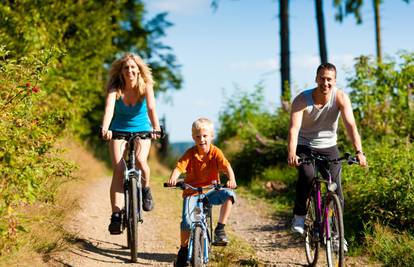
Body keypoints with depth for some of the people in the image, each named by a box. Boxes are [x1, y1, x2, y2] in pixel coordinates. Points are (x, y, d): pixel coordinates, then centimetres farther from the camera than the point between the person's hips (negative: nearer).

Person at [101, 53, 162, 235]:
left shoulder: (146, 87, -14)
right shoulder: (115, 88, -16)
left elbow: (151, 107, -30)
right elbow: (109, 108, -33)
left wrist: (156, 127, -48)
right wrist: (105, 128, -52)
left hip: (142, 130, 0)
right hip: (119, 131, 0)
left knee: (140, 160, -28)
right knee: (118, 169, -17)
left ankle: (145, 189, 4)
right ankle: (116, 216, -19)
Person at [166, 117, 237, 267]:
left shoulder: (216, 153, -7)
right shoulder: (190, 153, -7)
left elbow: (227, 167, -20)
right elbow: (179, 167, -20)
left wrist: (231, 180, -41)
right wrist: (173, 178, -42)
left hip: (210, 191, 1)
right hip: (191, 192, -1)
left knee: (229, 195, -28)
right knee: (187, 222, -18)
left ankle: (220, 229, -15)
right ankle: (183, 249, 9)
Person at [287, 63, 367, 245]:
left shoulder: (340, 97, -17)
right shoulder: (302, 100, -21)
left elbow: (350, 125, -27)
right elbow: (294, 128, -32)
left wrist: (359, 152, -42)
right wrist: (291, 153, -49)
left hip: (328, 147, 2)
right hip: (305, 147, -2)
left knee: (336, 188, -11)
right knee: (307, 175, -30)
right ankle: (299, 216, -11)